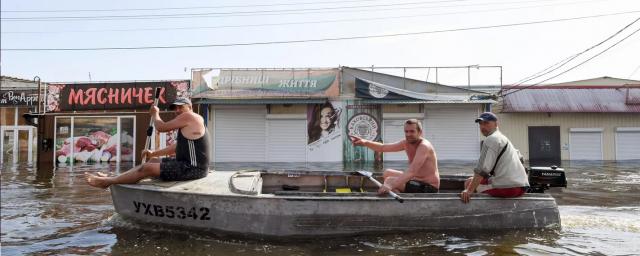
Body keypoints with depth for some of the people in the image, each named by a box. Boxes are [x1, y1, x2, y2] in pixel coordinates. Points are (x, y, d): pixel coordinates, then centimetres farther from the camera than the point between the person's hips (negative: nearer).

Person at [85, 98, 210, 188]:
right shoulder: (188, 124, 19)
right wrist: (154, 153, 22)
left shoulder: (189, 116, -12)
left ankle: (107, 181, 8)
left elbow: (161, 127, -7)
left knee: (146, 168, -5)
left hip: (193, 168, -10)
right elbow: (177, 147, 25)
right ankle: (113, 179, 24)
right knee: (152, 161, 17)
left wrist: (155, 114, 12)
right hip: (189, 164, 10)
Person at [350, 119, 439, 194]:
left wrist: (391, 185, -45)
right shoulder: (406, 143, 3)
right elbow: (383, 147, 6)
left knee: (389, 181, -21)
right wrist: (365, 142, -12)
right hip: (417, 181, 9)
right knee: (387, 173, 18)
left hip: (428, 187, -9)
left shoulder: (424, 146, -23)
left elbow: (412, 171, -35)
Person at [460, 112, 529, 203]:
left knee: (469, 182, 0)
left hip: (508, 187, -10)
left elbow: (482, 169, -17)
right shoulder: (504, 138, 23)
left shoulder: (491, 139, -7)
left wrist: (469, 190, -20)